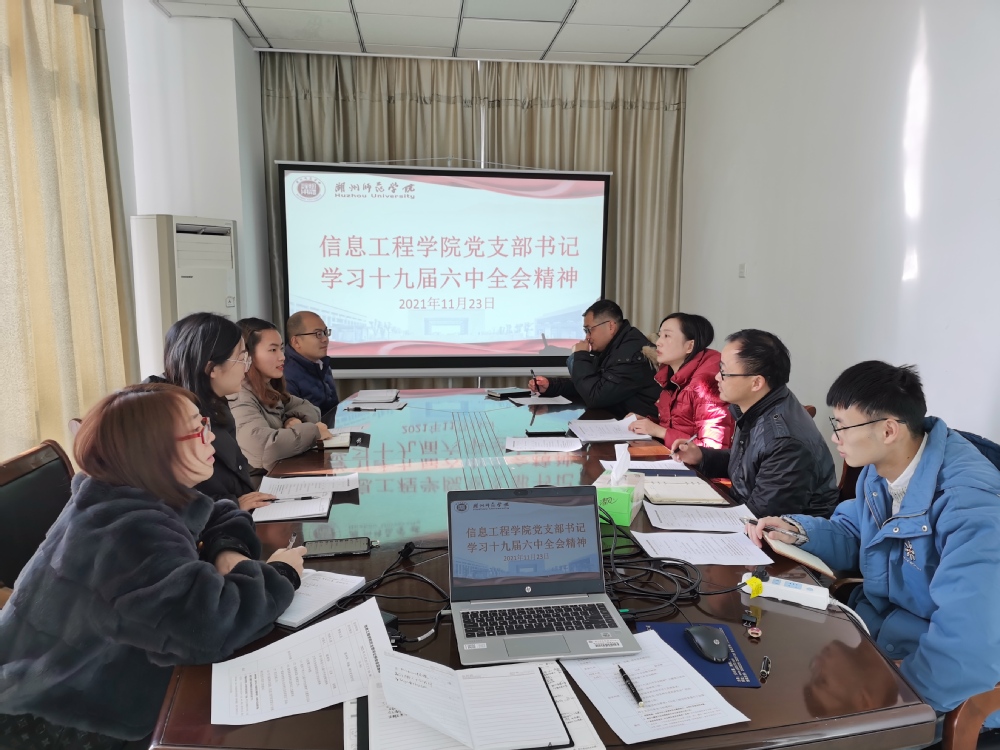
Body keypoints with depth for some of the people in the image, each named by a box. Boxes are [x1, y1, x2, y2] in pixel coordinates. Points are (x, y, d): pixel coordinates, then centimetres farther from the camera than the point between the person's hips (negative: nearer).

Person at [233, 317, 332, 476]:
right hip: (260, 483, -8)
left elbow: (310, 410, 14)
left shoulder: (270, 390, 9)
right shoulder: (240, 400, -18)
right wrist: (313, 431, -19)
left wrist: (294, 420, -7)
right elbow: (265, 447, -32)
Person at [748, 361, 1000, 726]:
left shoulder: (969, 502, -31)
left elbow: (970, 652, -37)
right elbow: (852, 537, 13)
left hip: (937, 677, -7)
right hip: (875, 627, 7)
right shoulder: (879, 469, -3)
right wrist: (799, 531, -6)